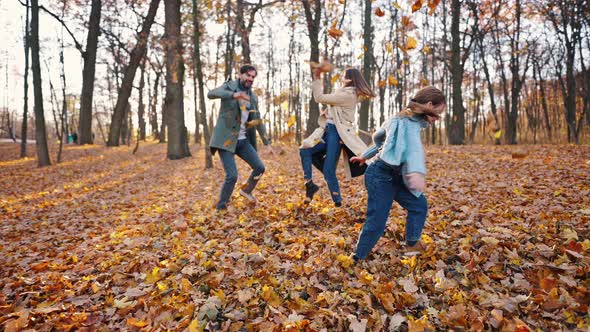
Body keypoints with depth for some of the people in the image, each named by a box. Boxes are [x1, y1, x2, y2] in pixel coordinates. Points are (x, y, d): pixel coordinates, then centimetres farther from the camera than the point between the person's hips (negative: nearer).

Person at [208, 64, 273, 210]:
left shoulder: (253, 97, 11)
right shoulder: (229, 86, -4)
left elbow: (258, 121, 17)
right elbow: (211, 94, -25)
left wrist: (267, 143, 15)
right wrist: (233, 94, -42)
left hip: (243, 140, 6)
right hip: (226, 140, -6)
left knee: (260, 167, 4)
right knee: (232, 176, -13)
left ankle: (246, 190, 31)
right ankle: (220, 207, 8)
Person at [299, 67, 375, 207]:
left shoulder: (347, 95, -17)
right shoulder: (347, 93, 16)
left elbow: (320, 98, -16)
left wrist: (316, 79, -8)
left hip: (336, 133, -10)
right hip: (329, 131, 10)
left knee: (329, 171, -8)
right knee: (305, 150, 6)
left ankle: (338, 202, 4)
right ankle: (309, 184, 9)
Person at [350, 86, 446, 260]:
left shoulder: (400, 119, 11)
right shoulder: (410, 122, -20)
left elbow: (378, 137, 24)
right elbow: (413, 145, -42)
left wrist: (365, 156, 36)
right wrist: (417, 172, -61)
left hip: (393, 176, 10)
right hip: (381, 177, -10)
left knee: (419, 204, 13)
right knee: (376, 222, -6)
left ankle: (412, 245, 28)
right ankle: (357, 259, 8)